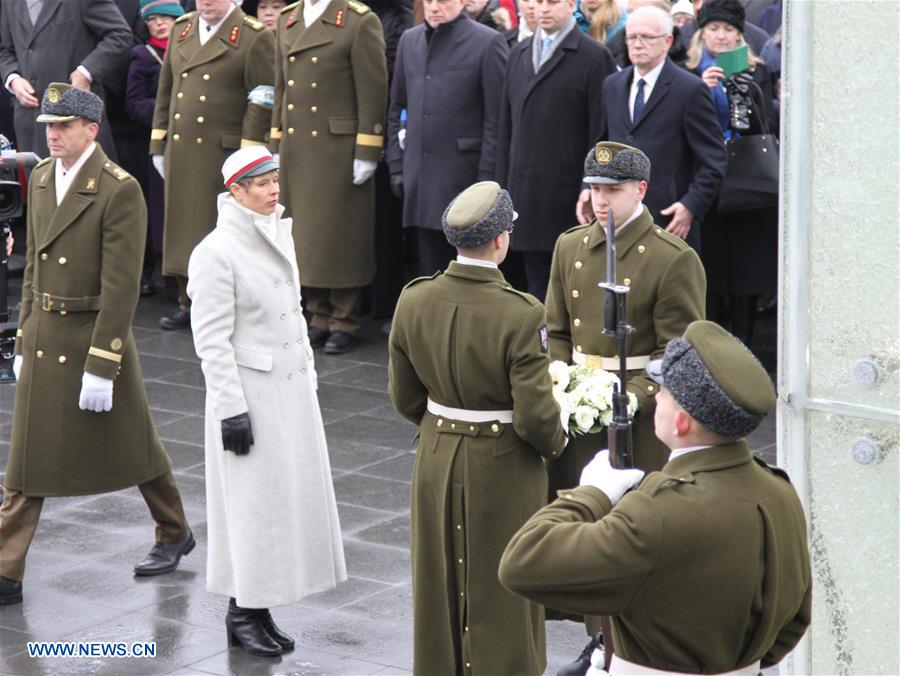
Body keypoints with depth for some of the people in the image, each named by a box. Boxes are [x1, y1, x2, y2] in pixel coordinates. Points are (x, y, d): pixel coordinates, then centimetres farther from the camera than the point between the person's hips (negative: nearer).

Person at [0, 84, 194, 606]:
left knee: (133, 445, 12)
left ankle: (175, 535, 34)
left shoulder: (120, 190, -17)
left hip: (97, 336, -6)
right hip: (44, 338, 6)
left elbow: (121, 285, -19)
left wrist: (101, 367, -20)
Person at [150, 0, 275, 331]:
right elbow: (165, 91, 17)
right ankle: (189, 302, 19)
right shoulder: (181, 29, 13)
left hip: (224, 154, -5)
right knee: (182, 225, 9)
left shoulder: (255, 37, -5)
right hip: (180, 151, 5)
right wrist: (159, 146, 14)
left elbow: (261, 104, -8)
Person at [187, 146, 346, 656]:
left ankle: (257, 609, 20)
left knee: (290, 495, 10)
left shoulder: (279, 233, 9)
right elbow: (212, 341, -16)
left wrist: (308, 376, 17)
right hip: (251, 393, -8)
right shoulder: (217, 252, -15)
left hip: (292, 389, 8)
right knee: (254, 501, 0)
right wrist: (231, 409, -18)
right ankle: (244, 612, 13)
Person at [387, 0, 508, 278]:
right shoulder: (409, 41, 13)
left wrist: (487, 179, -11)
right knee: (428, 271, 7)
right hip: (418, 180, 5)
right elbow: (396, 107, 18)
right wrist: (396, 165, 10)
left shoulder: (488, 43, -5)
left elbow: (496, 119, -7)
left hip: (465, 178, -5)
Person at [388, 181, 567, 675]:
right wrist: (555, 443, 0)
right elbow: (535, 415, -21)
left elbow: (403, 397, 2)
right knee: (501, 591, 11)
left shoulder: (414, 301, -8)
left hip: (437, 462, 5)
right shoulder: (519, 315, -24)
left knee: (441, 583, 19)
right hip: (503, 467, -5)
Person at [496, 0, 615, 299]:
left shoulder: (595, 57, -4)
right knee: (536, 280, 11)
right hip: (525, 193, 6)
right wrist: (503, 182, 11)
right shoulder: (519, 54, 15)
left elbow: (601, 133, -7)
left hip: (568, 193, -6)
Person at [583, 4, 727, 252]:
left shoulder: (690, 89, -5)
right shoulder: (612, 85, 15)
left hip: (670, 222, -5)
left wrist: (691, 206, -16)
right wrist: (589, 187, 6)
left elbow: (714, 160, -6)